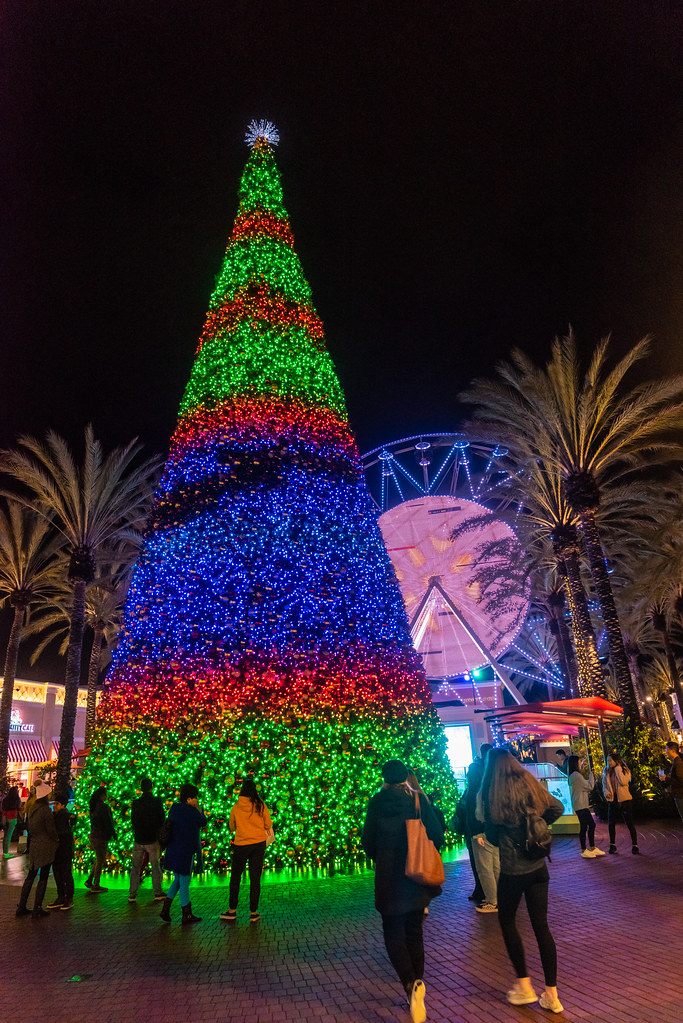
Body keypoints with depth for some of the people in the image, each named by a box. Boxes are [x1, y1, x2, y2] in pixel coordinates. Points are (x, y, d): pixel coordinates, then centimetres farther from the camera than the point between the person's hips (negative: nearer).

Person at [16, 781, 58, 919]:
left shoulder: (33, 809, 5)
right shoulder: (46, 810, -19)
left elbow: (30, 827, 13)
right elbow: (51, 829, -15)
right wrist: (57, 840, 1)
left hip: (34, 845, 8)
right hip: (46, 846, -8)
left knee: (31, 876, 17)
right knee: (43, 878, 2)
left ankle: (21, 907, 22)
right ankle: (37, 909, 6)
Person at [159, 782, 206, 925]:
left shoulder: (174, 808, 2)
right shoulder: (191, 811, -20)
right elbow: (204, 822, -6)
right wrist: (197, 807, -3)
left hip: (173, 851, 8)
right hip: (185, 852, -8)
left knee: (178, 879, 23)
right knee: (185, 882, 5)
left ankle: (165, 909, 17)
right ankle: (187, 915, 17)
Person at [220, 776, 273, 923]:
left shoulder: (236, 807, -4)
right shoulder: (261, 805, -5)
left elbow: (232, 827, 8)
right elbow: (268, 825, 1)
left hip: (241, 845, 0)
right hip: (259, 844, 0)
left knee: (235, 877, 14)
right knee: (255, 878, 6)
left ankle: (232, 910, 19)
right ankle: (254, 912, 9)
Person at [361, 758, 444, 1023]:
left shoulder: (377, 803, -6)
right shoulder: (419, 799, -4)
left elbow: (367, 841, -1)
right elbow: (437, 836, -3)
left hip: (389, 876, -2)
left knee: (393, 932, 7)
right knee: (414, 931, 18)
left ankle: (411, 984, -15)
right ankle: (416, 988, 21)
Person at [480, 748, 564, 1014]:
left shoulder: (492, 793, -11)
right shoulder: (530, 785, 0)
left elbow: (492, 835, -5)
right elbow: (557, 808, 5)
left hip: (512, 870, -4)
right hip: (538, 867, 4)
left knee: (507, 921, 17)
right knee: (541, 926, 13)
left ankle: (524, 986, 19)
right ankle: (551, 995, 18)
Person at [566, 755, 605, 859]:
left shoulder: (573, 775, 17)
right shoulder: (576, 775, -16)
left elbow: (585, 786, 21)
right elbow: (589, 787, -12)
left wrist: (592, 778, 14)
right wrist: (591, 775, 2)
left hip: (582, 805, 10)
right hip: (580, 806, -10)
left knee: (591, 825, 13)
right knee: (584, 827, -7)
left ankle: (592, 848, 19)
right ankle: (584, 851, -1)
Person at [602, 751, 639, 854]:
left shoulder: (625, 770, -8)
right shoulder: (606, 771, 5)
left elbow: (623, 782, -24)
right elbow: (604, 783, 15)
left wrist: (618, 768, -21)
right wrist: (606, 792, -3)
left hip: (624, 800, -4)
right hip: (612, 799, 4)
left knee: (629, 823, 0)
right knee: (611, 823, 6)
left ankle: (634, 846, 13)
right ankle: (612, 845, 21)